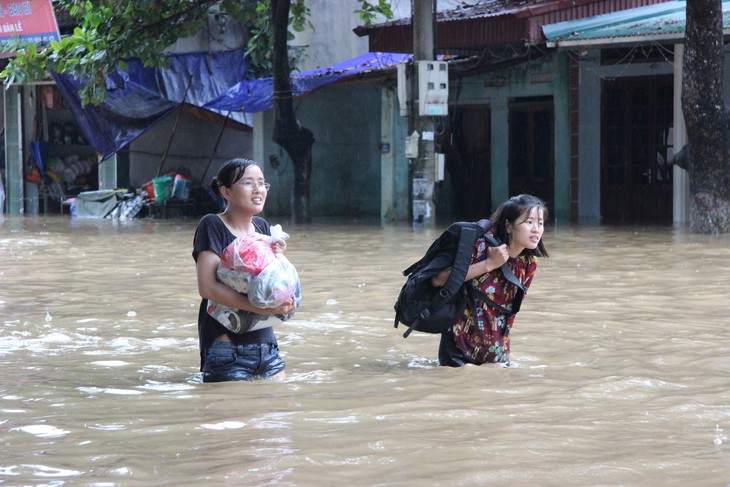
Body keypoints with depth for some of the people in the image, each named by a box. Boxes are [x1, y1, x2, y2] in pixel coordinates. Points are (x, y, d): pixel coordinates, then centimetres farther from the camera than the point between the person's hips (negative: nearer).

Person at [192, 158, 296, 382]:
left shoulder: (262, 227, 13)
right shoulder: (212, 226, -7)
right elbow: (207, 286, -19)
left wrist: (276, 259, -6)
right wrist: (262, 307, -25)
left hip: (266, 344, 7)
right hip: (226, 347, -7)